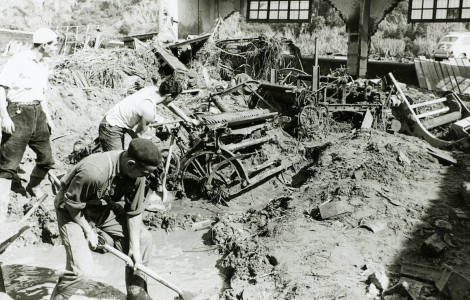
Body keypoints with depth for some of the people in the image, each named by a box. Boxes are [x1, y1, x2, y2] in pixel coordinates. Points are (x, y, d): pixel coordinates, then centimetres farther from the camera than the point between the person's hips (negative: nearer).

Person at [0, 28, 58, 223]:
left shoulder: (43, 66, 15)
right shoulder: (18, 61, -10)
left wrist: (48, 117, 19)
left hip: (37, 113, 7)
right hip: (18, 113, -7)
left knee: (46, 159, 8)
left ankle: (33, 186, 37)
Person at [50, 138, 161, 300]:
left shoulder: (137, 173, -18)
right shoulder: (93, 172, -38)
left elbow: (134, 212, -7)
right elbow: (71, 203, -22)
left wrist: (134, 247, -8)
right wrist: (88, 231, -16)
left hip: (104, 209, 7)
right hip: (73, 212, -6)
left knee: (143, 238, 1)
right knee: (82, 270, -20)